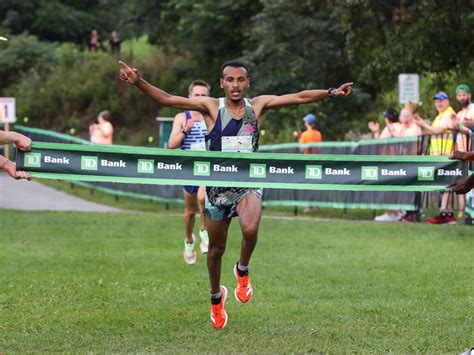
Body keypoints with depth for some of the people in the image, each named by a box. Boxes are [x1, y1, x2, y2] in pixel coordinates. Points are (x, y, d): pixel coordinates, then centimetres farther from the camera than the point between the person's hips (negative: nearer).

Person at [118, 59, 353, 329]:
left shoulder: (258, 106, -1)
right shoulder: (211, 107, -6)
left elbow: (300, 97, 0)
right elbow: (166, 99, -12)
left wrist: (331, 93, -9)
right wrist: (139, 82, -25)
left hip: (249, 185, 0)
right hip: (218, 186, 0)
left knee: (250, 229, -31)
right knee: (216, 249, 11)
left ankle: (243, 271, 0)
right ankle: (217, 297, 38)